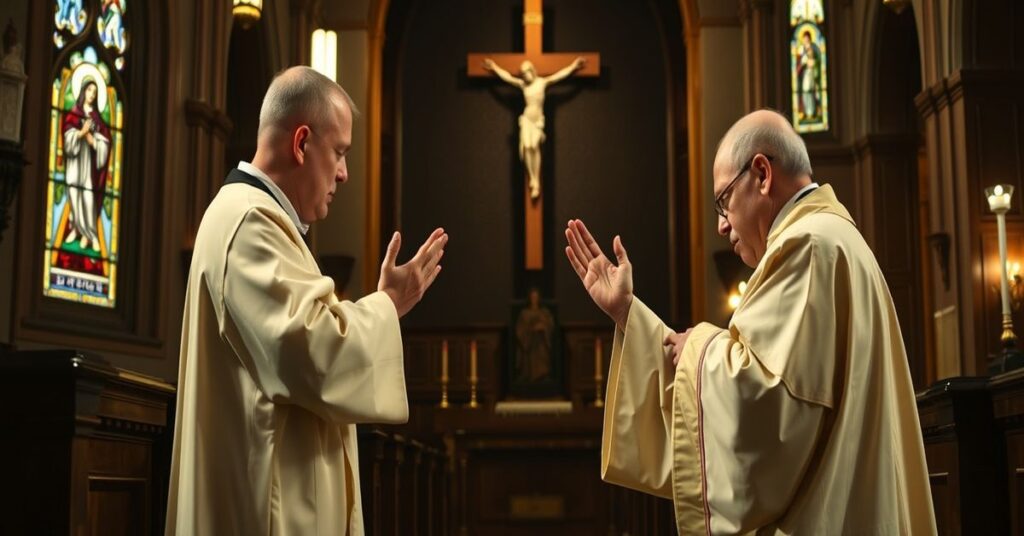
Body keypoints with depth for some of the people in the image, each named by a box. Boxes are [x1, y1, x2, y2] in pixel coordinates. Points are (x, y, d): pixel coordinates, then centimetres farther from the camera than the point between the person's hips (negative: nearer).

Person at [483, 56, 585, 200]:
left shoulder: (543, 82, 1)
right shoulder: (522, 84, 7)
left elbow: (560, 75, 1)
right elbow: (507, 76, 17)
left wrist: (573, 66, -1)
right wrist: (494, 67, 24)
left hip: (538, 118, -2)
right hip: (526, 118, 3)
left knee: (535, 146, -17)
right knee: (527, 147, -12)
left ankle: (537, 182, -17)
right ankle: (532, 179, -9)